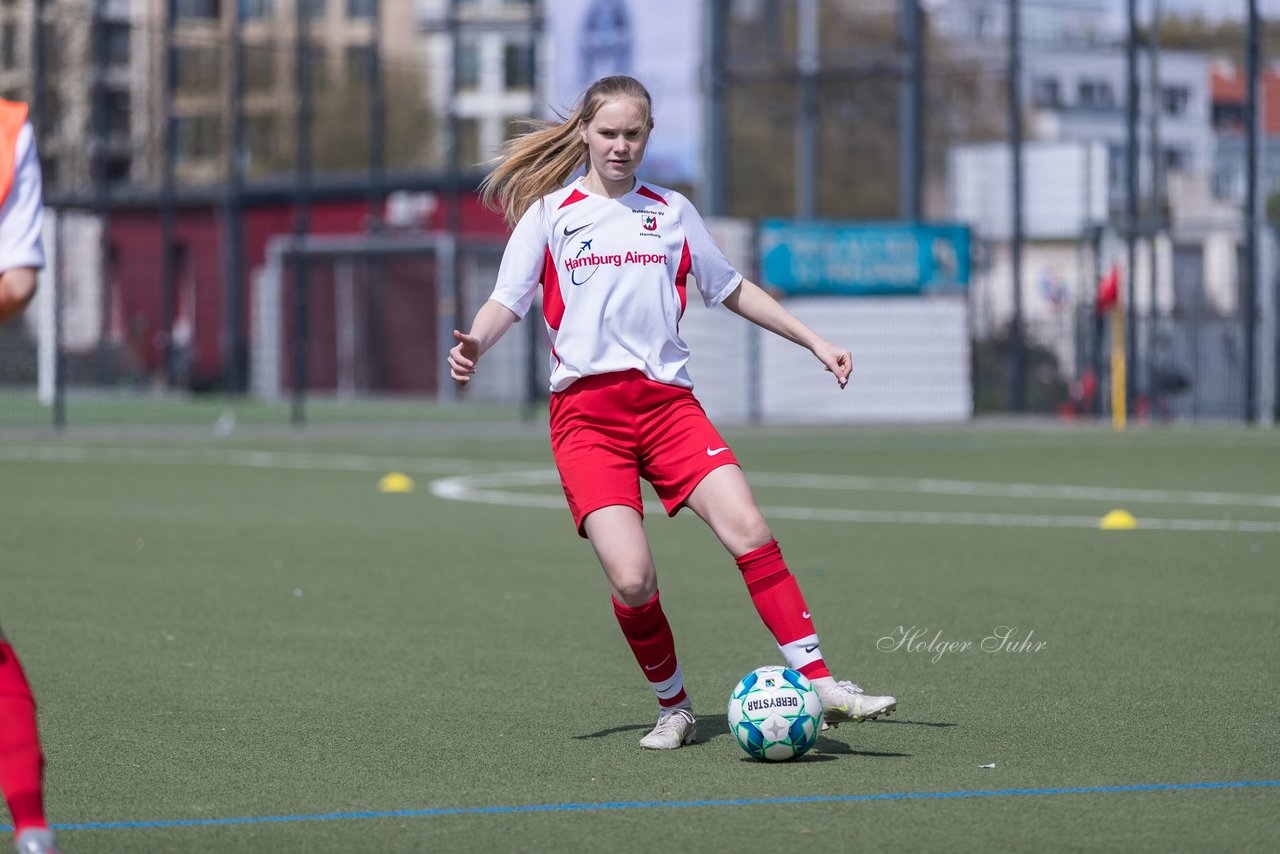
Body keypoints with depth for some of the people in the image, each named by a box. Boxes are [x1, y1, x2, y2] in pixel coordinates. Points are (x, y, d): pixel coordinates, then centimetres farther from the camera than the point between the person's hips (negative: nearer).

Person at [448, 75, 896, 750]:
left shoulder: (671, 212, 17)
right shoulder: (549, 213, 9)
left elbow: (731, 289, 27)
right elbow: (507, 301, 4)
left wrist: (814, 341, 24)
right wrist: (474, 345, -18)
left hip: (667, 402, 2)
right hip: (585, 410, -2)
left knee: (748, 529, -19)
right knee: (632, 580, -17)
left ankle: (819, 685, -16)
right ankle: (672, 707, 6)